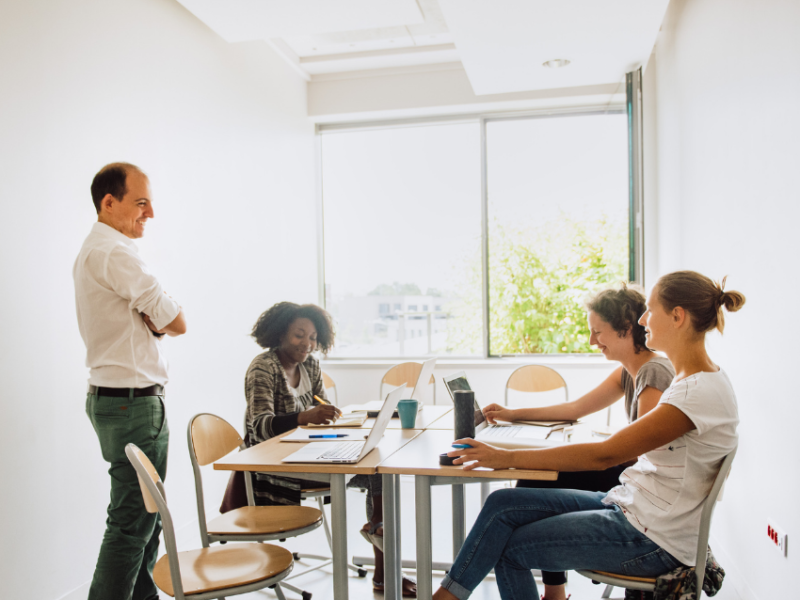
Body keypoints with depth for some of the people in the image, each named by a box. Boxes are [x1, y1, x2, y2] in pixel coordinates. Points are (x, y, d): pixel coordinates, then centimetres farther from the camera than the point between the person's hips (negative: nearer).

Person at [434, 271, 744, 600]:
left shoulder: (702, 391, -23)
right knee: (503, 505, -3)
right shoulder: (691, 379, 8)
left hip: (652, 541, -8)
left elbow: (604, 454, -25)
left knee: (508, 548, -5)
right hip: (629, 504, 8)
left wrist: (508, 457, -22)